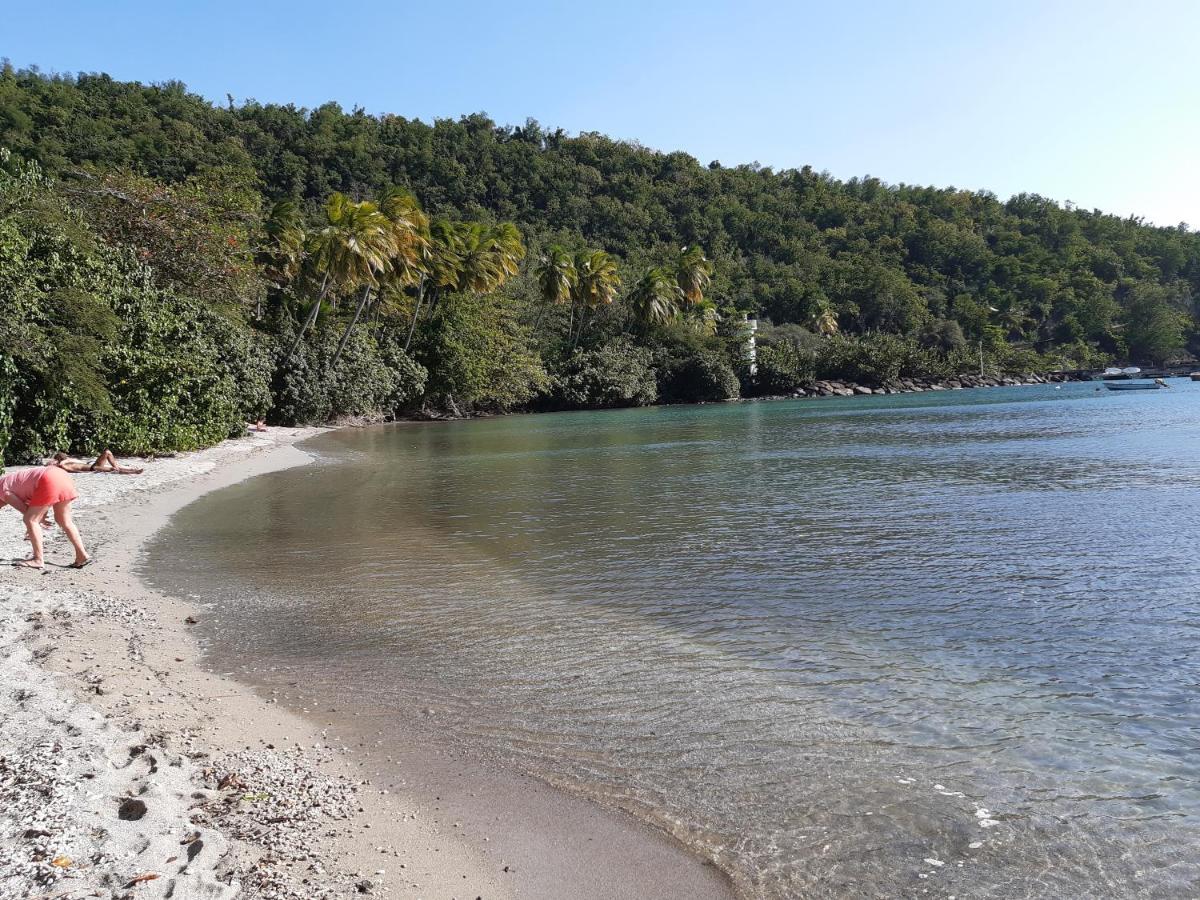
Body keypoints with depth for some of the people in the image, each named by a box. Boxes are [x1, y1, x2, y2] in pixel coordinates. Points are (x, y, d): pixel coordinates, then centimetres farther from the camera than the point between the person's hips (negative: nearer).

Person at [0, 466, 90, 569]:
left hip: (49, 480, -9)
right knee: (64, 521, 16)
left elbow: (24, 509, 3)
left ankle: (38, 560, 2)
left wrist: (39, 520, 18)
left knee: (30, 520, 0)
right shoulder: (10, 480, 31)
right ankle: (82, 556, 15)